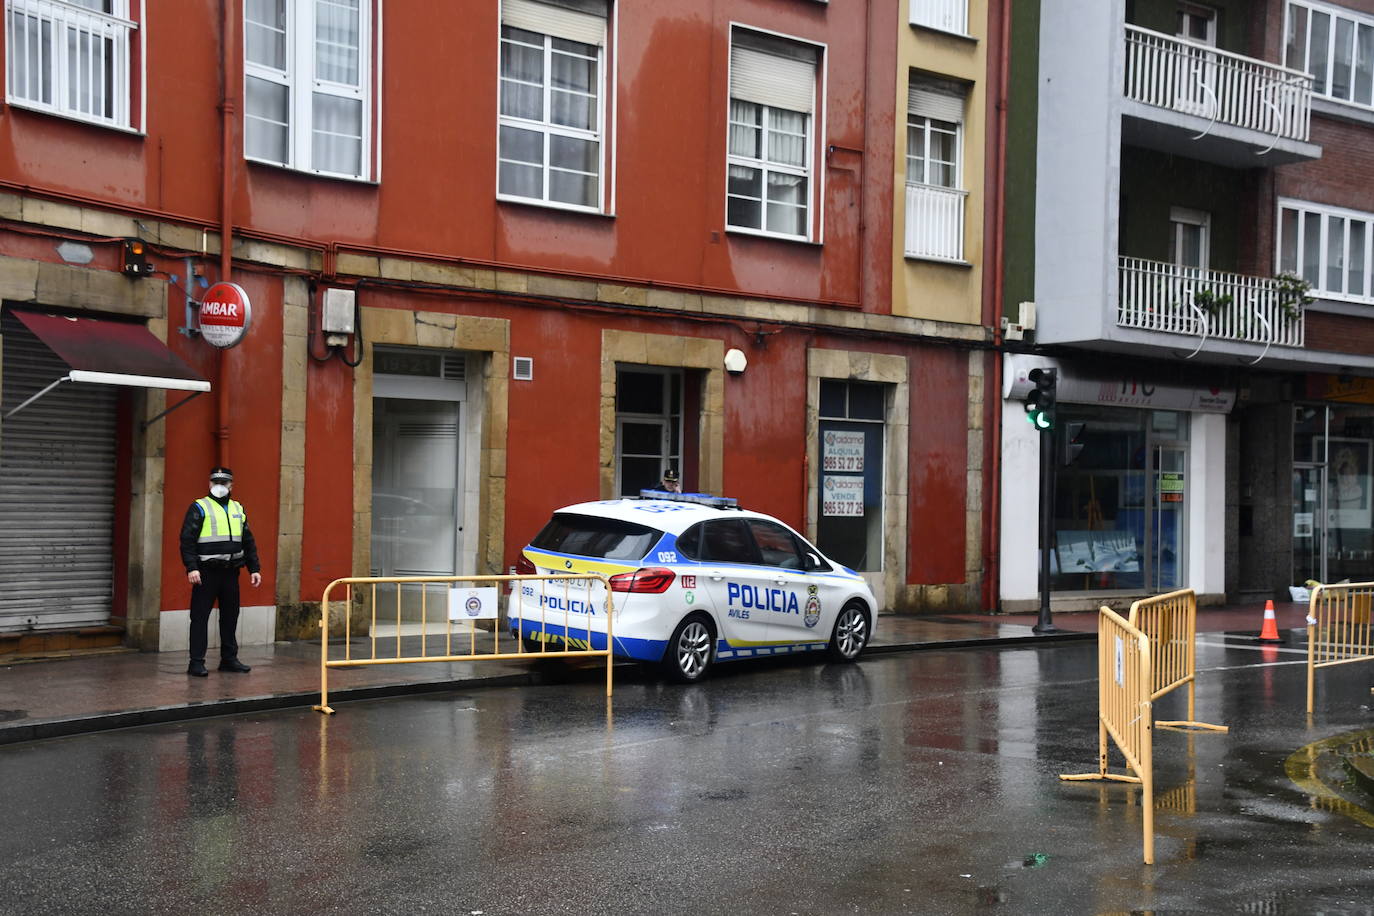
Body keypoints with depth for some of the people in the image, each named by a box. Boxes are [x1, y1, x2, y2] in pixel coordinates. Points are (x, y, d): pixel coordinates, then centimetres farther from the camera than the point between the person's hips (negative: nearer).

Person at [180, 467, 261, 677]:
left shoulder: (237, 510, 16)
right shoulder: (199, 508, -2)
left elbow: (248, 542, 19)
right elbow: (187, 539, -9)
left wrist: (254, 569, 13)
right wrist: (191, 568, -19)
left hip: (230, 572, 6)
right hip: (206, 572, -6)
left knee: (230, 616, 11)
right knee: (200, 617, -3)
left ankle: (229, 659, 21)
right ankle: (196, 663, 1)